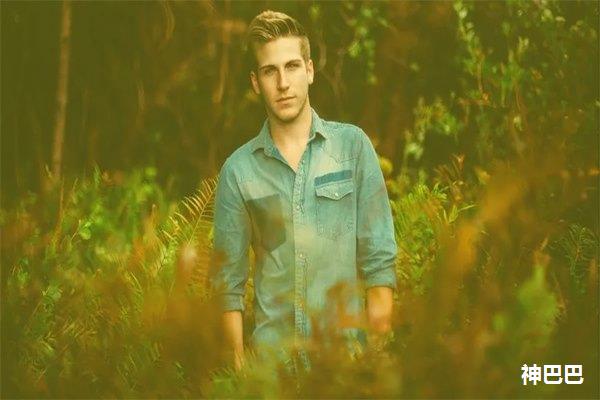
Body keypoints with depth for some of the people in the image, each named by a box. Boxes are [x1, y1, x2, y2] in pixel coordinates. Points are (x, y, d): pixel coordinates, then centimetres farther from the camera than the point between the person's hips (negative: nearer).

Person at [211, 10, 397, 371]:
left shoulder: (353, 145, 0)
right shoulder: (238, 169, 2)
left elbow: (379, 258, -2)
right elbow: (230, 281, 5)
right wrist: (238, 364, -2)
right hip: (271, 352, 0)